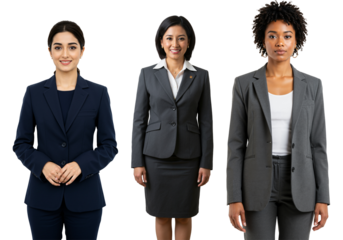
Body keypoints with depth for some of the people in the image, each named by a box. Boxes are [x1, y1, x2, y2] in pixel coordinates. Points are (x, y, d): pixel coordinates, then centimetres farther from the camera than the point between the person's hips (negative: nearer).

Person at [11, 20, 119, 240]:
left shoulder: (99, 93, 1)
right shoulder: (34, 93, 3)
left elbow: (110, 146, 0)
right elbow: (21, 144, 4)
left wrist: (81, 165, -17)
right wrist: (43, 165, -15)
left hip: (85, 197, 0)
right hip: (43, 197, 1)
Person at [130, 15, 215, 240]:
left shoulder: (202, 75, 2)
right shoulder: (147, 73, 0)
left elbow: (207, 122, 1)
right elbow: (138, 120, 0)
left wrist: (207, 163, -3)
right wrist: (136, 162, -5)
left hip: (188, 156, 0)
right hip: (156, 155, 0)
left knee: (183, 217, 8)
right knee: (161, 216, 9)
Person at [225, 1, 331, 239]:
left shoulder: (313, 85, 3)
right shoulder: (244, 84, -1)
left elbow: (319, 144, 3)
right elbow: (235, 144, -1)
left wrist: (324, 198, -2)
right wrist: (233, 198, -7)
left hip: (298, 185, 2)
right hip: (258, 184, -1)